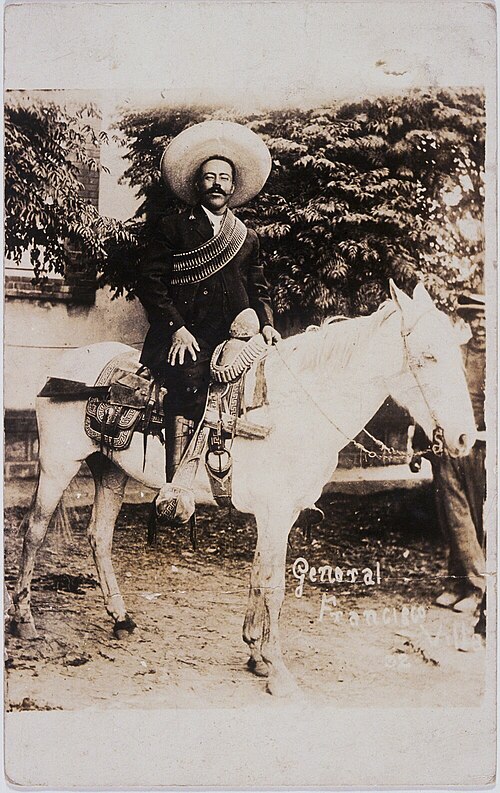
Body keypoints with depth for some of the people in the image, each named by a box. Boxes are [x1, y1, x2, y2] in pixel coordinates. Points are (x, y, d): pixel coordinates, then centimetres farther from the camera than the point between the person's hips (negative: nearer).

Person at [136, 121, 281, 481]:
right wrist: (176, 327, -9)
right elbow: (149, 283, 3)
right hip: (185, 337, -4)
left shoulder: (248, 239, 24)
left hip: (234, 338, 4)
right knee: (190, 378, -26)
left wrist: (266, 324, 4)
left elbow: (259, 290, 24)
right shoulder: (173, 228, 13)